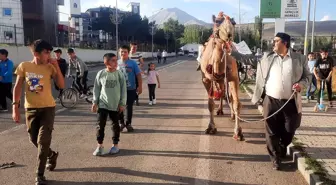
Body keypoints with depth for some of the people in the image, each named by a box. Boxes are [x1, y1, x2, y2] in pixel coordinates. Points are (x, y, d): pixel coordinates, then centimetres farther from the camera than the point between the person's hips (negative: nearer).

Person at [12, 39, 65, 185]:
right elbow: (18, 87, 2)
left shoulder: (50, 67, -4)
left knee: (43, 141, -4)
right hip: (30, 108, 2)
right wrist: (15, 107, -3)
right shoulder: (24, 66, -2)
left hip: (48, 108, -2)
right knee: (34, 139, 14)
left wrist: (56, 67, -15)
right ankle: (51, 155, 43)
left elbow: (61, 85, -10)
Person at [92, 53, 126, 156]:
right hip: (103, 104, 0)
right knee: (100, 125, -1)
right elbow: (96, 89, 3)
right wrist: (95, 102, 2)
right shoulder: (101, 74, -4)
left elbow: (123, 90, -1)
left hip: (115, 105, 0)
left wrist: (122, 103, -3)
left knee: (115, 125, 10)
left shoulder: (119, 74, -5)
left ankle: (115, 145, 24)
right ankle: (100, 146, 13)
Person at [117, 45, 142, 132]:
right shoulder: (117, 63, 2)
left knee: (129, 106, 7)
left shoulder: (133, 63, -6)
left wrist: (140, 87, -9)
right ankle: (121, 123, 23)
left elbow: (138, 75, -5)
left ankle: (128, 123, 21)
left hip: (131, 89, -2)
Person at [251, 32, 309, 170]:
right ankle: (275, 159, 20)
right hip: (271, 101, 0)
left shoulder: (299, 58, 3)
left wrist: (302, 84, -12)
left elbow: (307, 76, 7)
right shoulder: (267, 57, 6)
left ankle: (282, 151, 38)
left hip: (291, 102, 0)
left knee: (289, 131, 11)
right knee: (272, 132, 4)